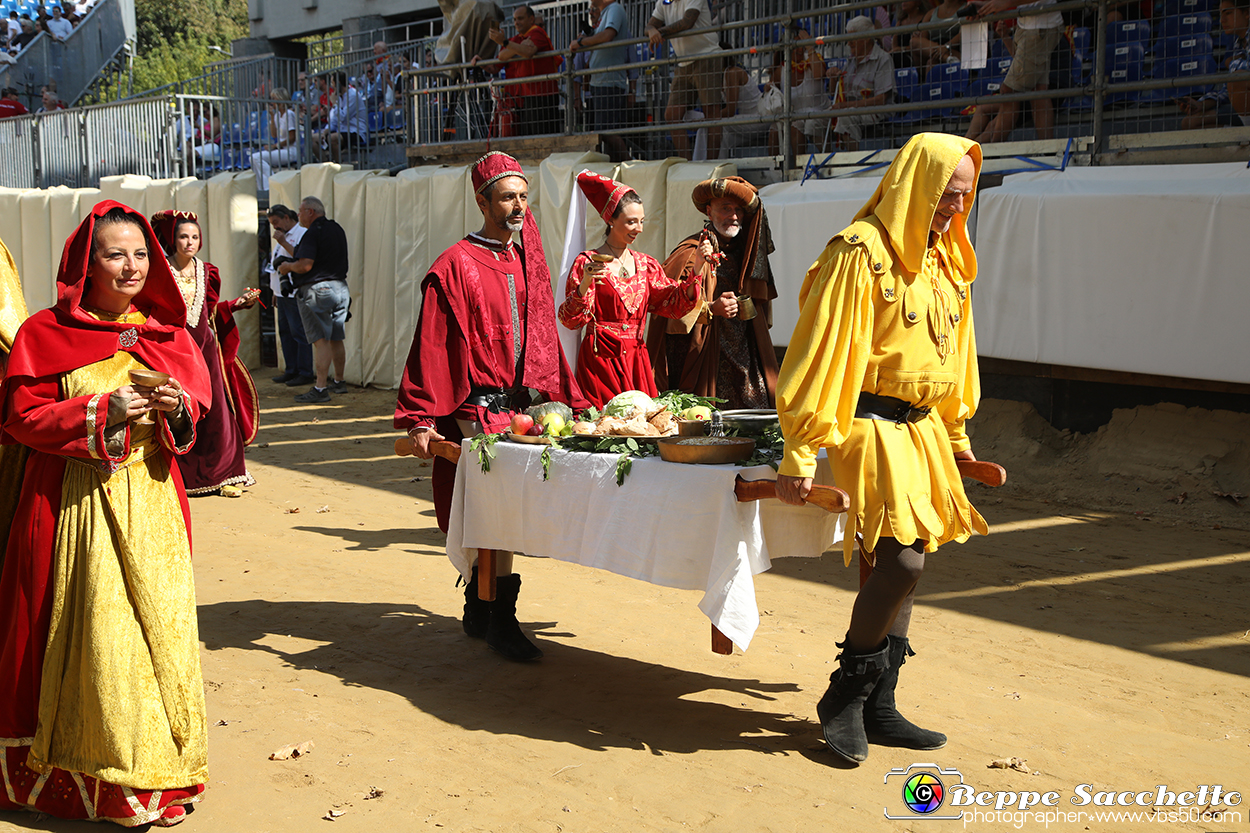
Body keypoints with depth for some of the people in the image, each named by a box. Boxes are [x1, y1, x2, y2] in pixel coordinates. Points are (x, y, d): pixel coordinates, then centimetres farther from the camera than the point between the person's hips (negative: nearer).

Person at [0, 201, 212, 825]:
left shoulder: (166, 333, 10)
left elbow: (198, 407, 16)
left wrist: (179, 407, -8)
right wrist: (100, 413, -17)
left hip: (152, 500, 4)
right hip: (77, 505, -3)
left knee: (160, 622, 2)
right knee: (96, 629, -3)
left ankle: (161, 771, 16)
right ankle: (110, 779, 11)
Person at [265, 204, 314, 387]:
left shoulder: (302, 233, -10)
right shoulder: (283, 235, 20)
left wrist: (283, 242, -20)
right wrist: (275, 292, 23)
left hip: (296, 294, -10)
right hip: (283, 293, 10)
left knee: (299, 332, -8)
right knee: (285, 332, 11)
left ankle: (305, 373, -4)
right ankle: (291, 370, 18)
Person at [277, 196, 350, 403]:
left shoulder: (313, 233, -14)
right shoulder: (337, 229, 14)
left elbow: (305, 265, -23)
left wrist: (287, 267, -3)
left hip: (316, 290, -9)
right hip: (340, 287, 9)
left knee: (320, 340, -9)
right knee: (336, 339, 17)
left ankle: (320, 388, -10)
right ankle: (338, 382, 27)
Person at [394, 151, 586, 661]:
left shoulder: (528, 263, 13)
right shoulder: (456, 266, -8)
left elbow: (544, 342, 19)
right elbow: (432, 347, -12)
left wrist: (566, 403, 15)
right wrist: (421, 420, -17)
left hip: (522, 404, 7)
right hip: (476, 409, -6)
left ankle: (478, 610, 25)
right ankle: (500, 619, 2)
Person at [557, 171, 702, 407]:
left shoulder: (646, 264, 12)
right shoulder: (588, 263, -4)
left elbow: (676, 304, 6)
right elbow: (571, 320, -10)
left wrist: (697, 268, -4)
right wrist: (584, 286, -26)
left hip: (637, 359, 5)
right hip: (601, 358, -5)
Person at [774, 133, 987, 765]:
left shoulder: (943, 259, 14)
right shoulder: (861, 252, -13)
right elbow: (821, 353, -16)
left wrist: (957, 436, 26)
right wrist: (799, 455, -19)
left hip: (922, 427, 8)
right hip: (870, 424, -8)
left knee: (901, 566, 8)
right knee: (901, 558, -17)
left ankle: (877, 708, 18)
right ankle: (844, 697, 1)